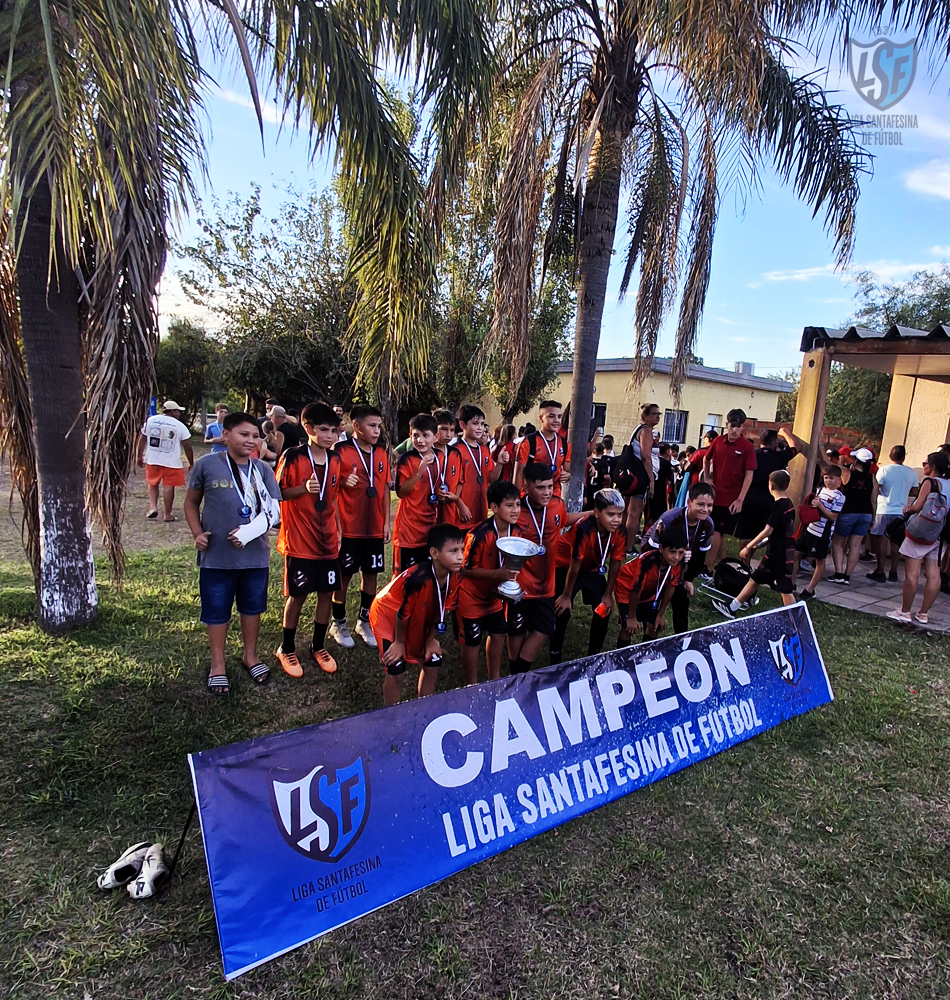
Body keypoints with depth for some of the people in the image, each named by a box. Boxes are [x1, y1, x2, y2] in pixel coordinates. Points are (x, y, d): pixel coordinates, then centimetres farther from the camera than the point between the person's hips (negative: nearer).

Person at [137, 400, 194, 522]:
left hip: (152, 460, 3)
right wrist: (191, 463, 5)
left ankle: (153, 507, 4)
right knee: (168, 487, 4)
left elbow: (142, 439, 8)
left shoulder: (150, 420, 5)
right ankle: (168, 515, 11)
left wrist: (139, 456, 17)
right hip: (171, 462, -3)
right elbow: (187, 447, -5)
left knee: (153, 484, 20)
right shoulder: (180, 426, -5)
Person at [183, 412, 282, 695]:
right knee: (216, 611, 11)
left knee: (252, 607, 17)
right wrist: (197, 533, -7)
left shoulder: (263, 470, 0)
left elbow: (274, 510, -4)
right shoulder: (207, 464, -5)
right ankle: (218, 664, 30)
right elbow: (191, 503, 6)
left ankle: (250, 655, 38)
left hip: (255, 555, 2)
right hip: (216, 555, -2)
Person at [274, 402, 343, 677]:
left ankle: (318, 646, 28)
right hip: (299, 541, -5)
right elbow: (278, 493, -7)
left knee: (327, 593, 9)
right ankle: (286, 649, 25)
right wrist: (303, 488, -24)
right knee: (297, 595, 4)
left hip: (328, 541, 5)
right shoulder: (293, 456, -11)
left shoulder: (335, 459, 5)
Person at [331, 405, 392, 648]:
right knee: (344, 575, 6)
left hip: (375, 528, 5)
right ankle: (338, 623, 23)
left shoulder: (382, 454, 7)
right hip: (348, 527, -4)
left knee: (371, 573, 11)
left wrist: (387, 523, 7)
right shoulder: (341, 451, -9)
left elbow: (385, 489, 10)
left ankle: (365, 621, 27)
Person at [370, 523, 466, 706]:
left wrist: (432, 638, 0)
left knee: (433, 663, 6)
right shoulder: (418, 579, -42)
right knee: (396, 671, -8)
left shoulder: (456, 575, -23)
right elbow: (402, 614, -26)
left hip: (419, 620, 6)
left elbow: (443, 609, -8)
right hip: (388, 615, -6)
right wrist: (399, 642, -10)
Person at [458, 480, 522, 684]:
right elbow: (466, 569, -24)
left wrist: (509, 576, -9)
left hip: (495, 595, 7)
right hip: (472, 597, -7)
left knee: (499, 634, 18)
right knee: (472, 642, 8)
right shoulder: (479, 535, -31)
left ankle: (494, 679, 40)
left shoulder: (516, 531, -9)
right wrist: (497, 574, -32)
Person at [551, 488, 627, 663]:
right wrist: (566, 596, -18)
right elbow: (575, 566, -29)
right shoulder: (585, 530, -38)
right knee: (563, 612, -12)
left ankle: (593, 655, 20)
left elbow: (615, 563, -8)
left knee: (604, 610, 0)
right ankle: (555, 660, 5)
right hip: (565, 567, -5)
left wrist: (608, 594, -3)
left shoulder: (620, 532, -22)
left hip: (593, 568, 5)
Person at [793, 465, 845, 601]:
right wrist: (811, 502, -2)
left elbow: (833, 517, -14)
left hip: (822, 533, -7)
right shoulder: (820, 490, 9)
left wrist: (820, 505, -19)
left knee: (819, 560, 5)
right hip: (809, 527, 7)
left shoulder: (839, 497, -9)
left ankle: (810, 590, 12)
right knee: (795, 553, 7)